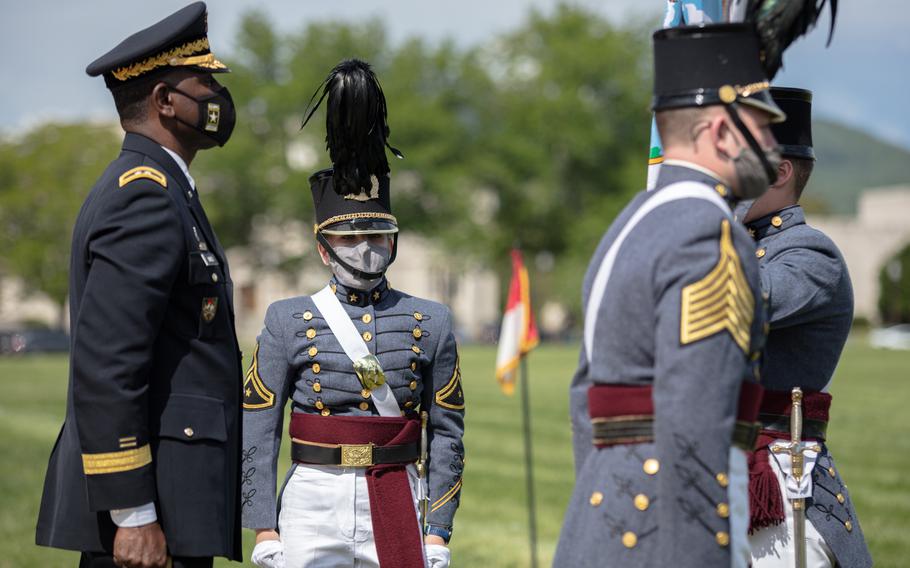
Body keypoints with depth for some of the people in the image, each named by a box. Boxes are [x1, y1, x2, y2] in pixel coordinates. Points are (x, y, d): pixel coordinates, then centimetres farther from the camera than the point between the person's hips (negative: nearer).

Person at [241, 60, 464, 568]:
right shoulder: (288, 322, 2)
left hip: (398, 511, 1)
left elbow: (447, 432, 6)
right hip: (314, 511, -1)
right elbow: (258, 435, 1)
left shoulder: (431, 323, 6)